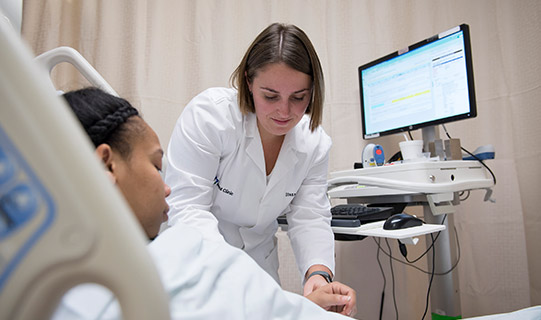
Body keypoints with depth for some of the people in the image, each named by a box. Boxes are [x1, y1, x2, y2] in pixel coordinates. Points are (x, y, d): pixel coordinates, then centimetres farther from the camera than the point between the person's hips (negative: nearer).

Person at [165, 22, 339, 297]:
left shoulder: (315, 143, -11)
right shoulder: (209, 113, -26)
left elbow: (310, 219, -12)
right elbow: (186, 207, -28)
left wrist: (318, 272, -32)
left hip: (258, 258, 4)